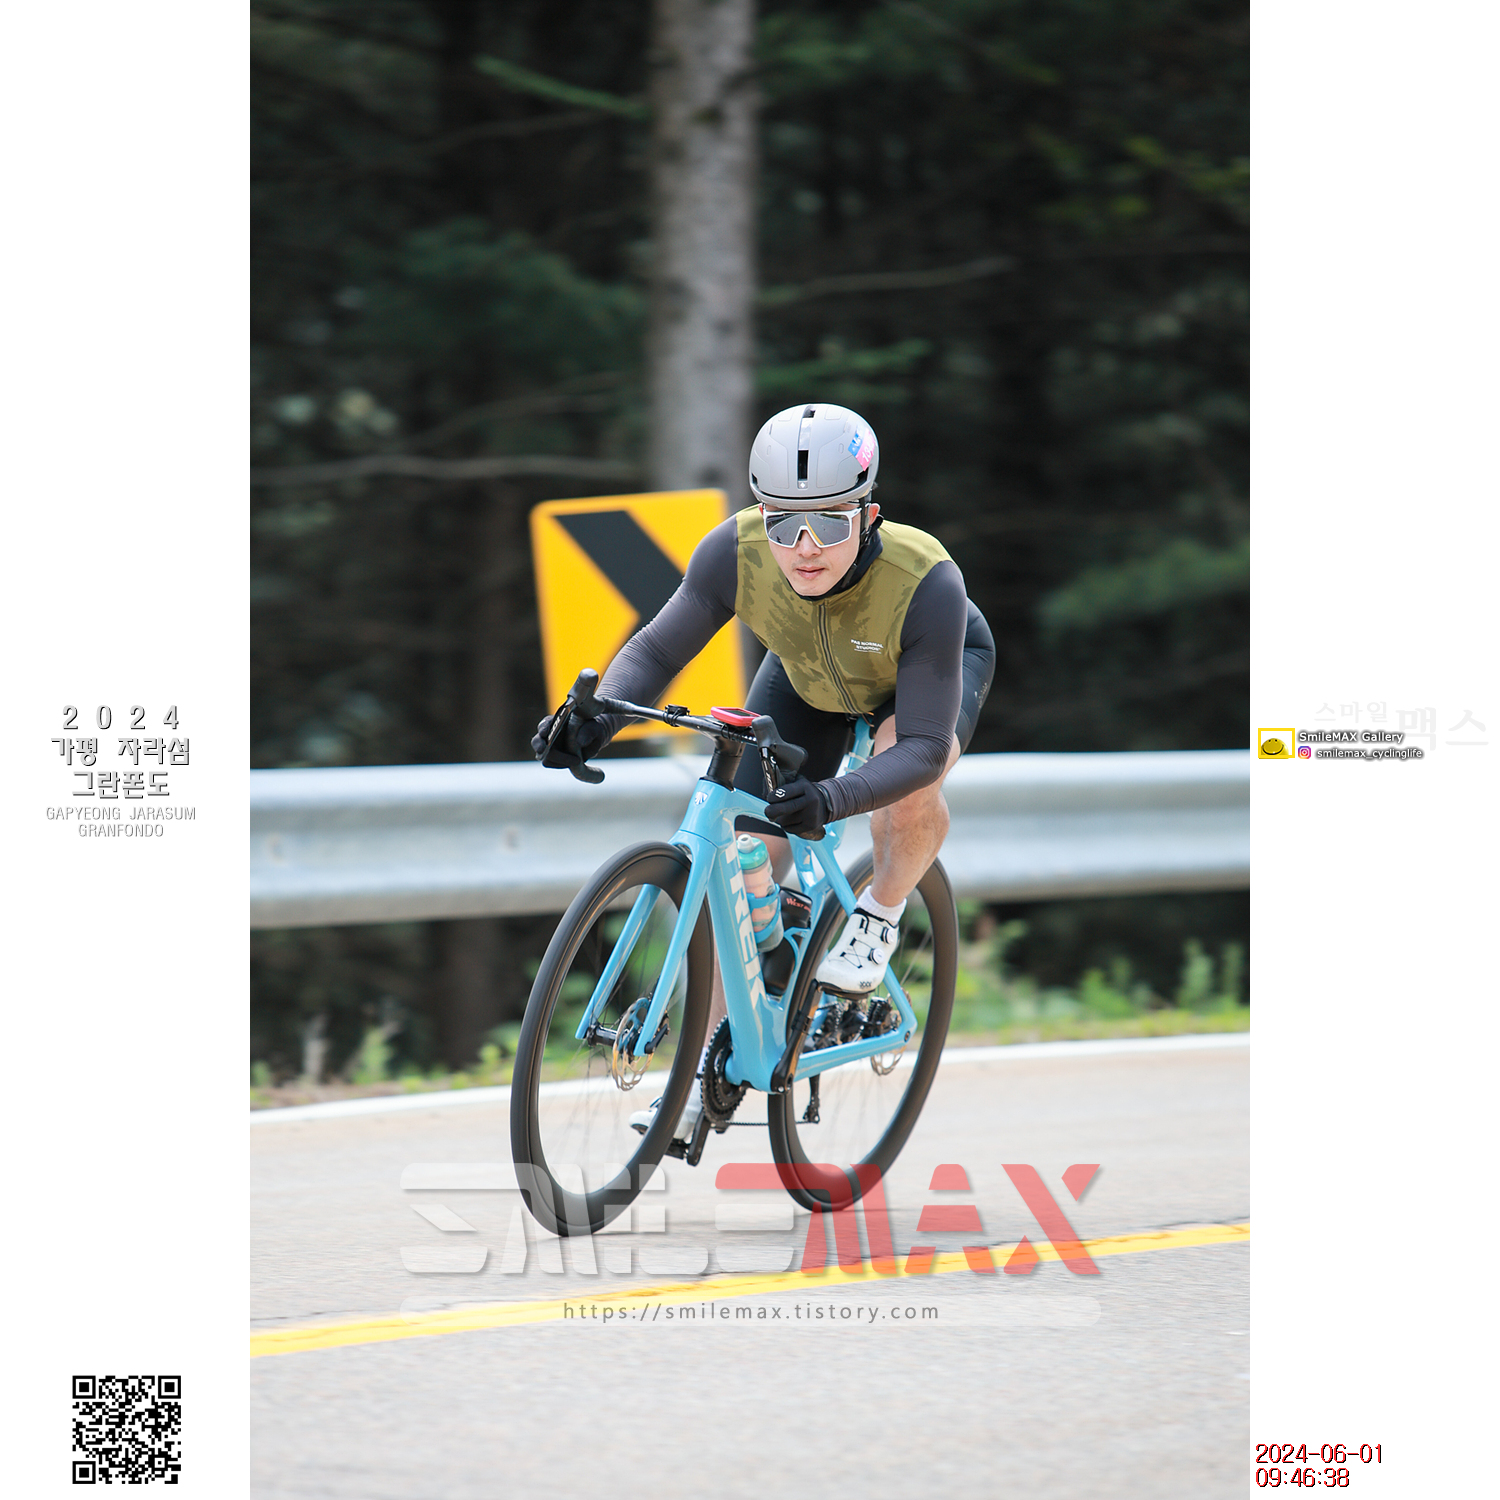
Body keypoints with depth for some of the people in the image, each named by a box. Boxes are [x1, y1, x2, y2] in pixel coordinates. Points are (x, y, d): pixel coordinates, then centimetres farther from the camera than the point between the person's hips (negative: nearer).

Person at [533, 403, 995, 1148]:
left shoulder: (926, 584, -42)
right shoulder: (736, 553, -34)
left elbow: (923, 745, -41)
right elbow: (657, 649, -23)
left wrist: (831, 801, -58)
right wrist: (599, 714, -44)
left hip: (940, 668, -3)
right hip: (810, 680, 3)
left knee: (908, 775, -36)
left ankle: (881, 913, -6)